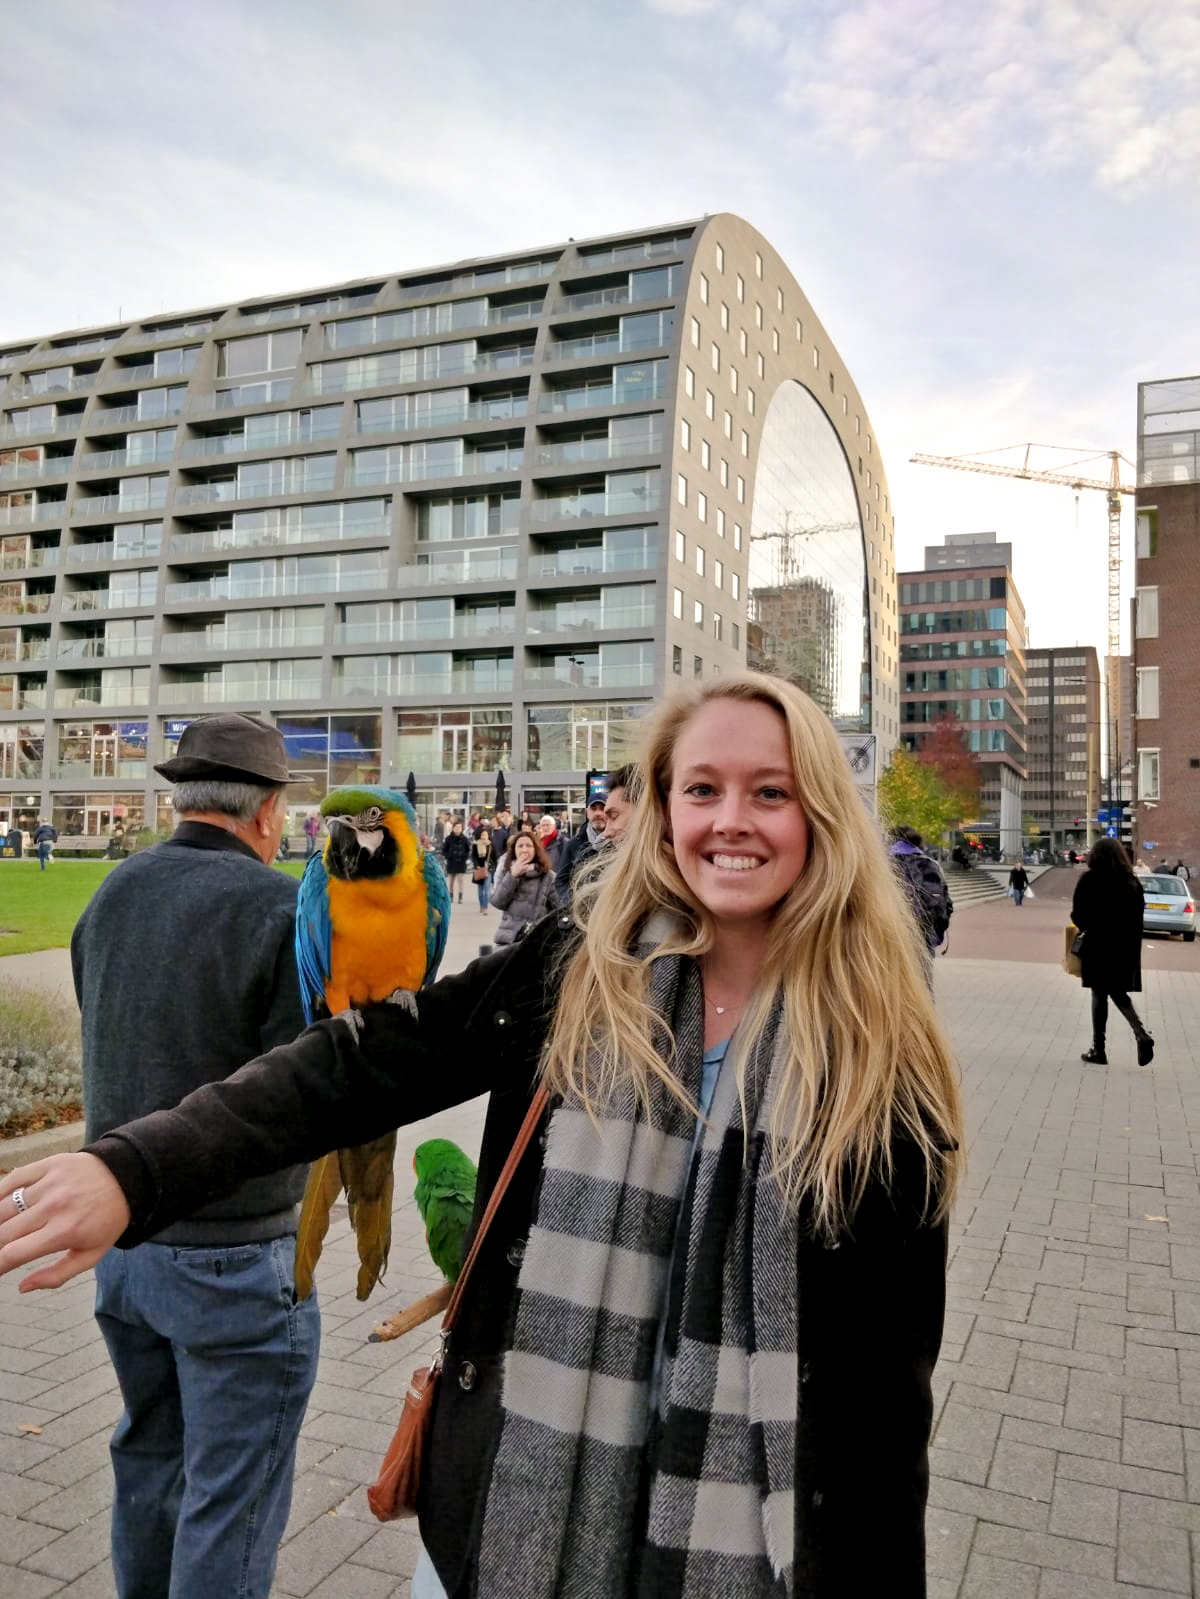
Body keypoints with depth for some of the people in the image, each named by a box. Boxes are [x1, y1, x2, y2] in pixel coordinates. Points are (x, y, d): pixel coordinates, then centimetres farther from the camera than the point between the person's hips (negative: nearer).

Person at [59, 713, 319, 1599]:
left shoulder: (113, 893, 1)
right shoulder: (280, 906, -21)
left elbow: (115, 1038, 10)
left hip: (120, 1238, 7)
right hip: (232, 1258, -7)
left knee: (149, 1460, 26)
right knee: (231, 1497, 10)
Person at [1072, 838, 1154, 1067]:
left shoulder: (1090, 880, -10)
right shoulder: (1132, 882, 4)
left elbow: (1078, 914, -10)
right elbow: (1138, 919, 4)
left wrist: (1083, 927, 12)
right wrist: (1134, 951, 10)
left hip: (1098, 946, -4)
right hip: (1126, 948, 4)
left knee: (1099, 995, 4)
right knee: (1119, 994, 16)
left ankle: (1098, 1050, 8)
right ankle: (1142, 1035, -4)